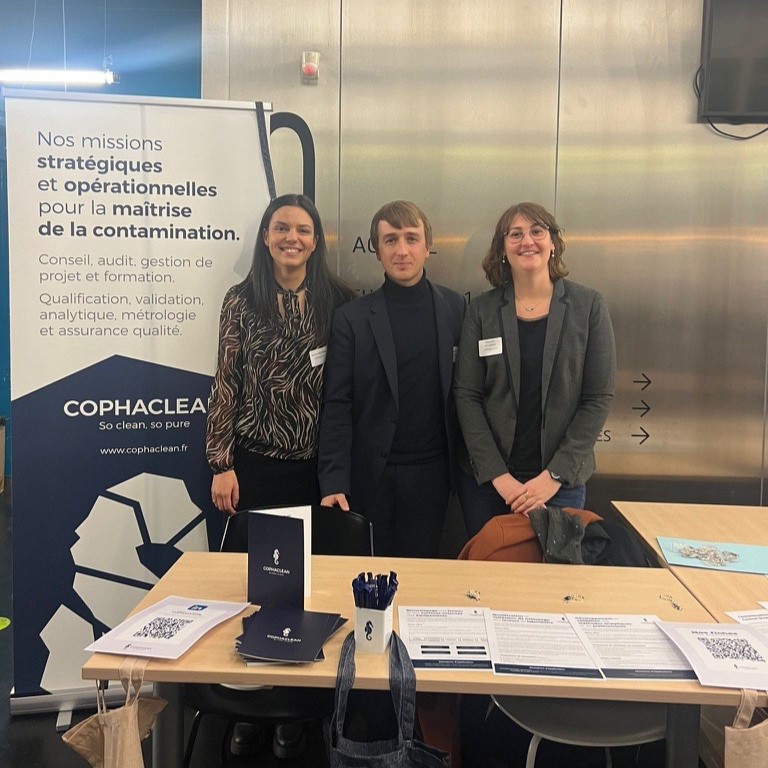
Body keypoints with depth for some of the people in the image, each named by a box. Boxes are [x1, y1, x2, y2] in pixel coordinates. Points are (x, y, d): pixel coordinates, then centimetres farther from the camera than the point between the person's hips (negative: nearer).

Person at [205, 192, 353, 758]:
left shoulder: (339, 301, 1)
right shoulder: (243, 301, 0)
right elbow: (225, 385, -1)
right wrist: (222, 464, -4)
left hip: (316, 465, 1)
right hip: (255, 462, 0)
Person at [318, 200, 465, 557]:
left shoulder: (455, 309, 3)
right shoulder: (352, 317, -2)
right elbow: (337, 405, -5)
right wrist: (333, 482, -12)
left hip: (432, 474, 1)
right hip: (371, 475, -1)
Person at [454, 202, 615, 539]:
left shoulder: (589, 305, -2)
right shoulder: (482, 310, 0)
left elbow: (599, 397, -4)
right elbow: (466, 395, -4)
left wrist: (555, 474, -11)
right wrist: (498, 475, -12)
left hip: (561, 481, 0)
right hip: (486, 478, 1)